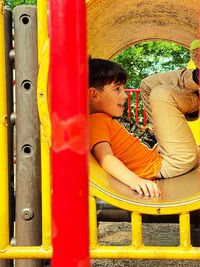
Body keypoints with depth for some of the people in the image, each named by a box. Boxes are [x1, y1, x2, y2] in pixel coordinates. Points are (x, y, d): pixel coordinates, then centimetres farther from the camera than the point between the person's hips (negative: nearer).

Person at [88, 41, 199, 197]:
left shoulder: (109, 117, 14)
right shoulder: (96, 121, -17)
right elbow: (105, 158, -32)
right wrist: (134, 180, -46)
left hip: (157, 148, 11)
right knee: (161, 94, -18)